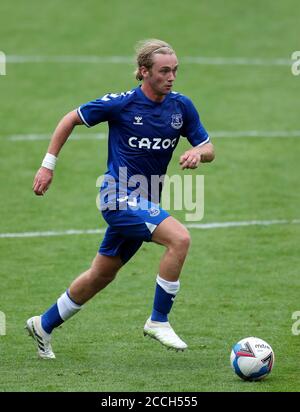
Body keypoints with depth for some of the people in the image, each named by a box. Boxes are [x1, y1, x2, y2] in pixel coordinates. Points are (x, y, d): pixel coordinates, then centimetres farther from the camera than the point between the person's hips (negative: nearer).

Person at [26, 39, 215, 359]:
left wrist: (198, 153, -16)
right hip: (120, 196, -7)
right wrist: (48, 165, -1)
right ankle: (158, 321, -15)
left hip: (145, 201, 7)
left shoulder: (181, 106, 1)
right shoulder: (121, 103, -12)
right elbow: (71, 119, -1)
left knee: (102, 274, 16)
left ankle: (44, 325, 33)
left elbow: (208, 148, 8)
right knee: (179, 238, -26)